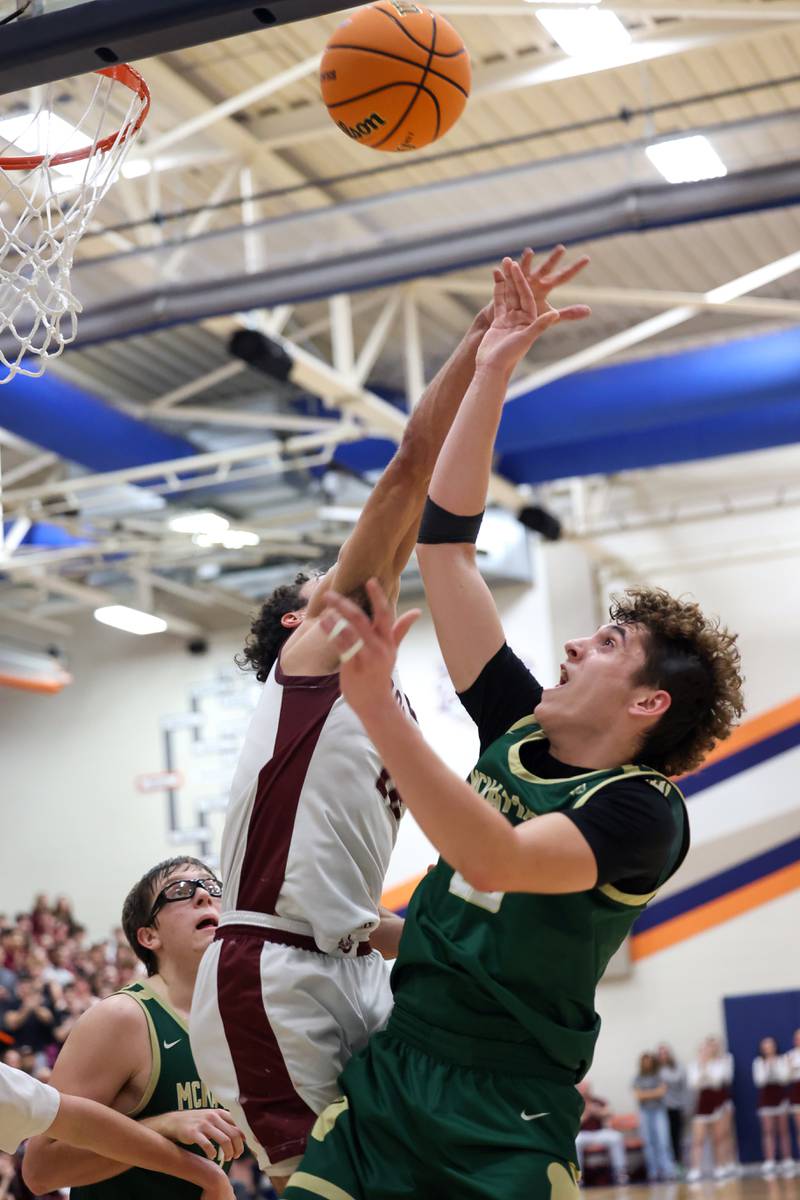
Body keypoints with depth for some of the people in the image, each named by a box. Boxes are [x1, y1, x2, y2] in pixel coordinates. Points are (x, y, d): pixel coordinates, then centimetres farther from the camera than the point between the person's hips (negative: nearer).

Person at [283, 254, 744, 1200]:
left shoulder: (644, 811, -9)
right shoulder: (519, 734, 9)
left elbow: (496, 858, -29)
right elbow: (443, 544, 11)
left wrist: (374, 701, -37)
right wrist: (491, 372, 8)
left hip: (506, 1124, -5)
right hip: (386, 1075, 5)